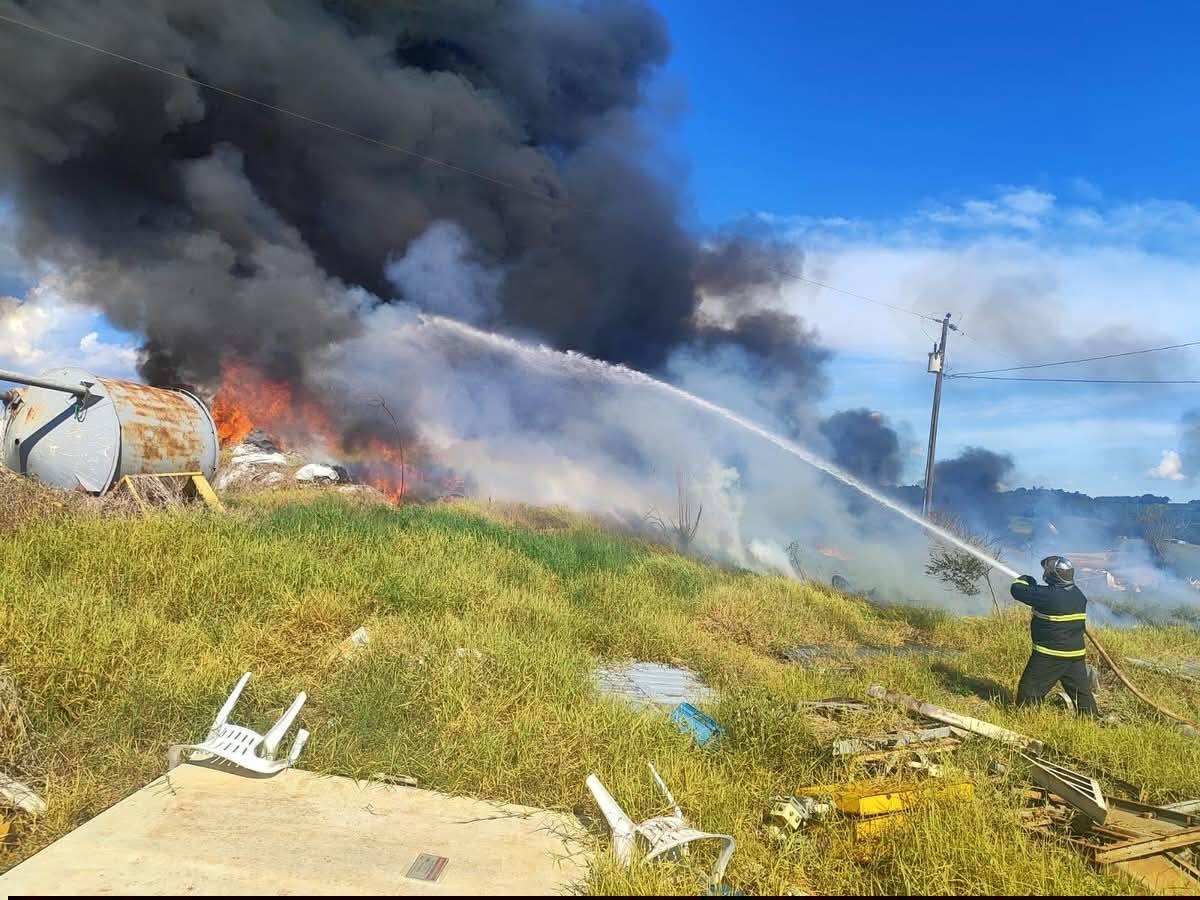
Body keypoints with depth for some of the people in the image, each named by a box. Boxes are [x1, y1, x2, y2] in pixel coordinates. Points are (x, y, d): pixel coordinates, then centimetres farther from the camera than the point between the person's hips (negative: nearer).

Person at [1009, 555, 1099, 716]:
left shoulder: (1047, 595, -21)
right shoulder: (1078, 595, 2)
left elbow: (1017, 590, -14)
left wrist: (1025, 579, 8)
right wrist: (1034, 585, 19)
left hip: (1049, 656, -7)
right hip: (1076, 654, 7)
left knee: (1030, 689, 4)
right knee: (1081, 691, 16)